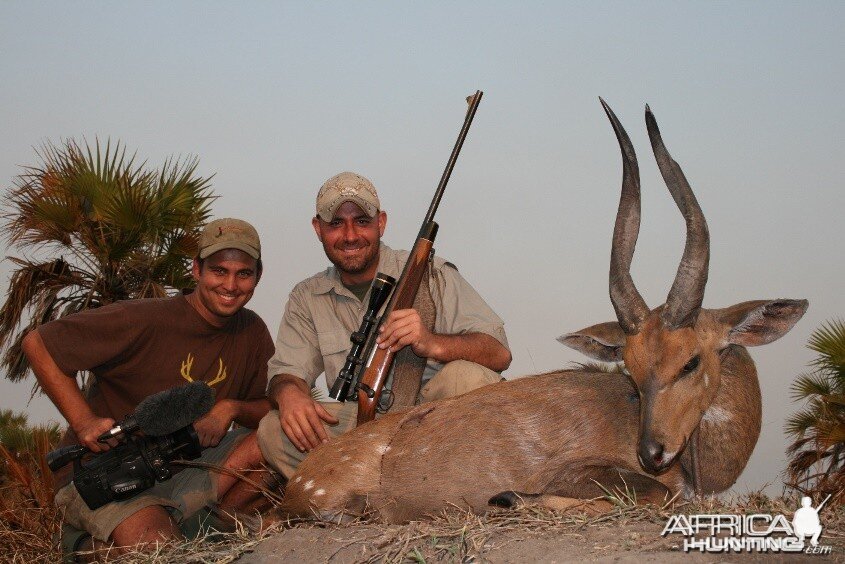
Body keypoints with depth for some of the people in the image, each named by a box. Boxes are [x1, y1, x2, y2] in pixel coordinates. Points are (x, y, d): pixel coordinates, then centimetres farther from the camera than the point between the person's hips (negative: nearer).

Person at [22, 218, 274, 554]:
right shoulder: (146, 321, -15)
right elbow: (37, 344, -12)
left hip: (182, 468, 5)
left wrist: (231, 408, -17)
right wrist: (83, 422, -19)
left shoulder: (252, 333, 2)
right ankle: (94, 547, -1)